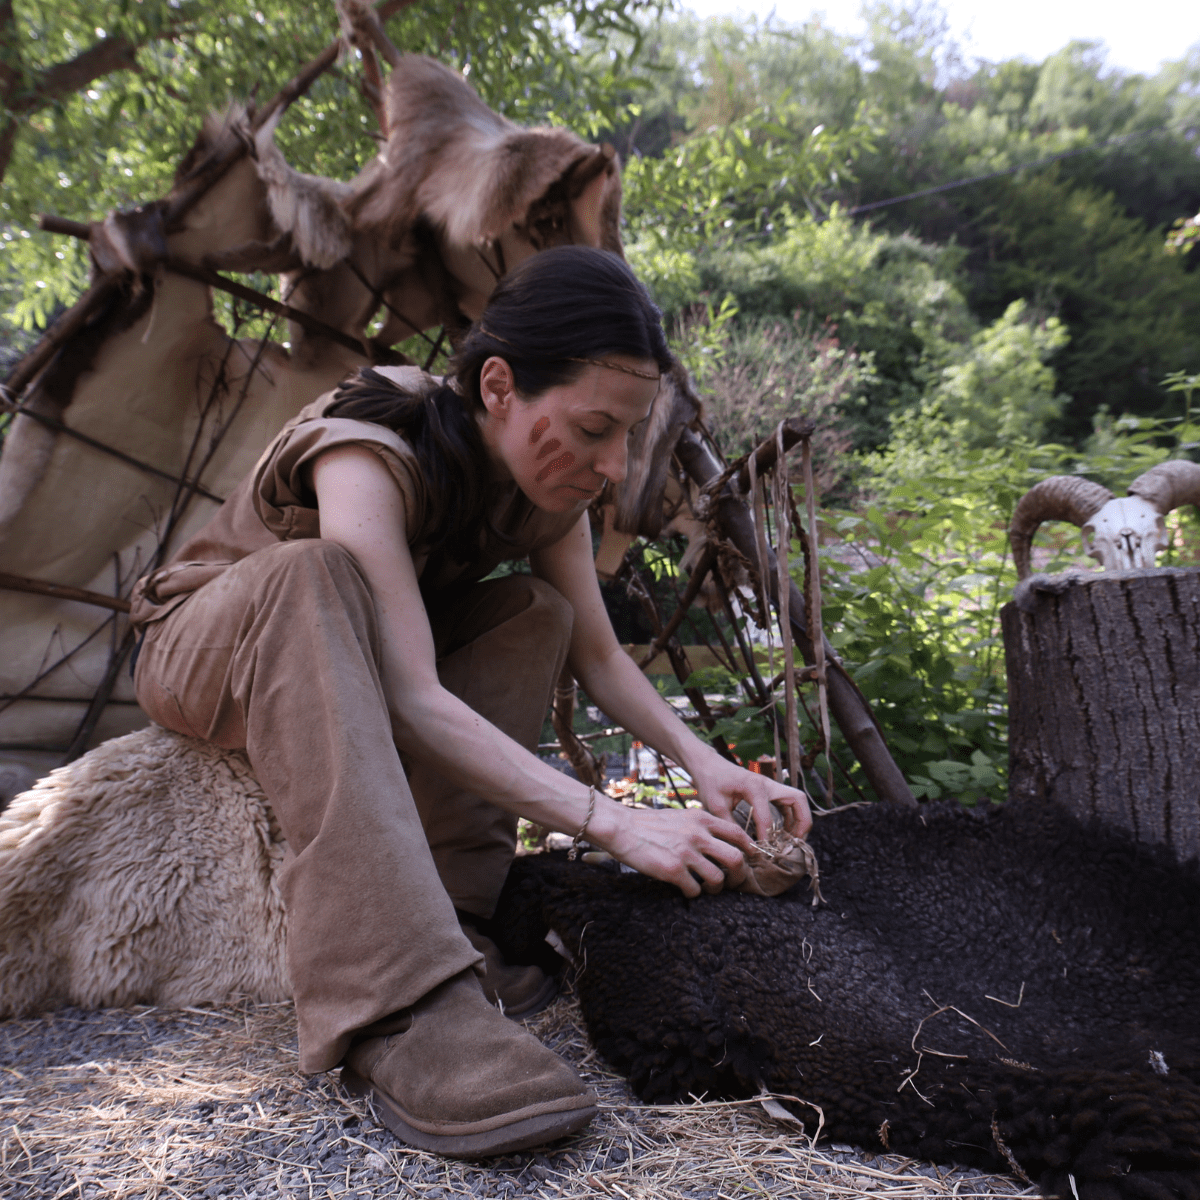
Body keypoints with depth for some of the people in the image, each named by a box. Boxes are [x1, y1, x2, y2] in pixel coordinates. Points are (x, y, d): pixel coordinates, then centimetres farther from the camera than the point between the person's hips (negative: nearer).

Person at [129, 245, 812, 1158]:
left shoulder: (548, 481, -11)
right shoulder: (372, 455, -33)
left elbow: (600, 655, -7)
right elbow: (414, 702, -40)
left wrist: (700, 758, -23)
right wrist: (613, 822, -42)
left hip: (344, 662, 6)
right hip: (208, 653, -5)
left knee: (537, 614, -15)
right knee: (316, 575, -38)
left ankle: (454, 918, -22)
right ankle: (398, 1006, -45)